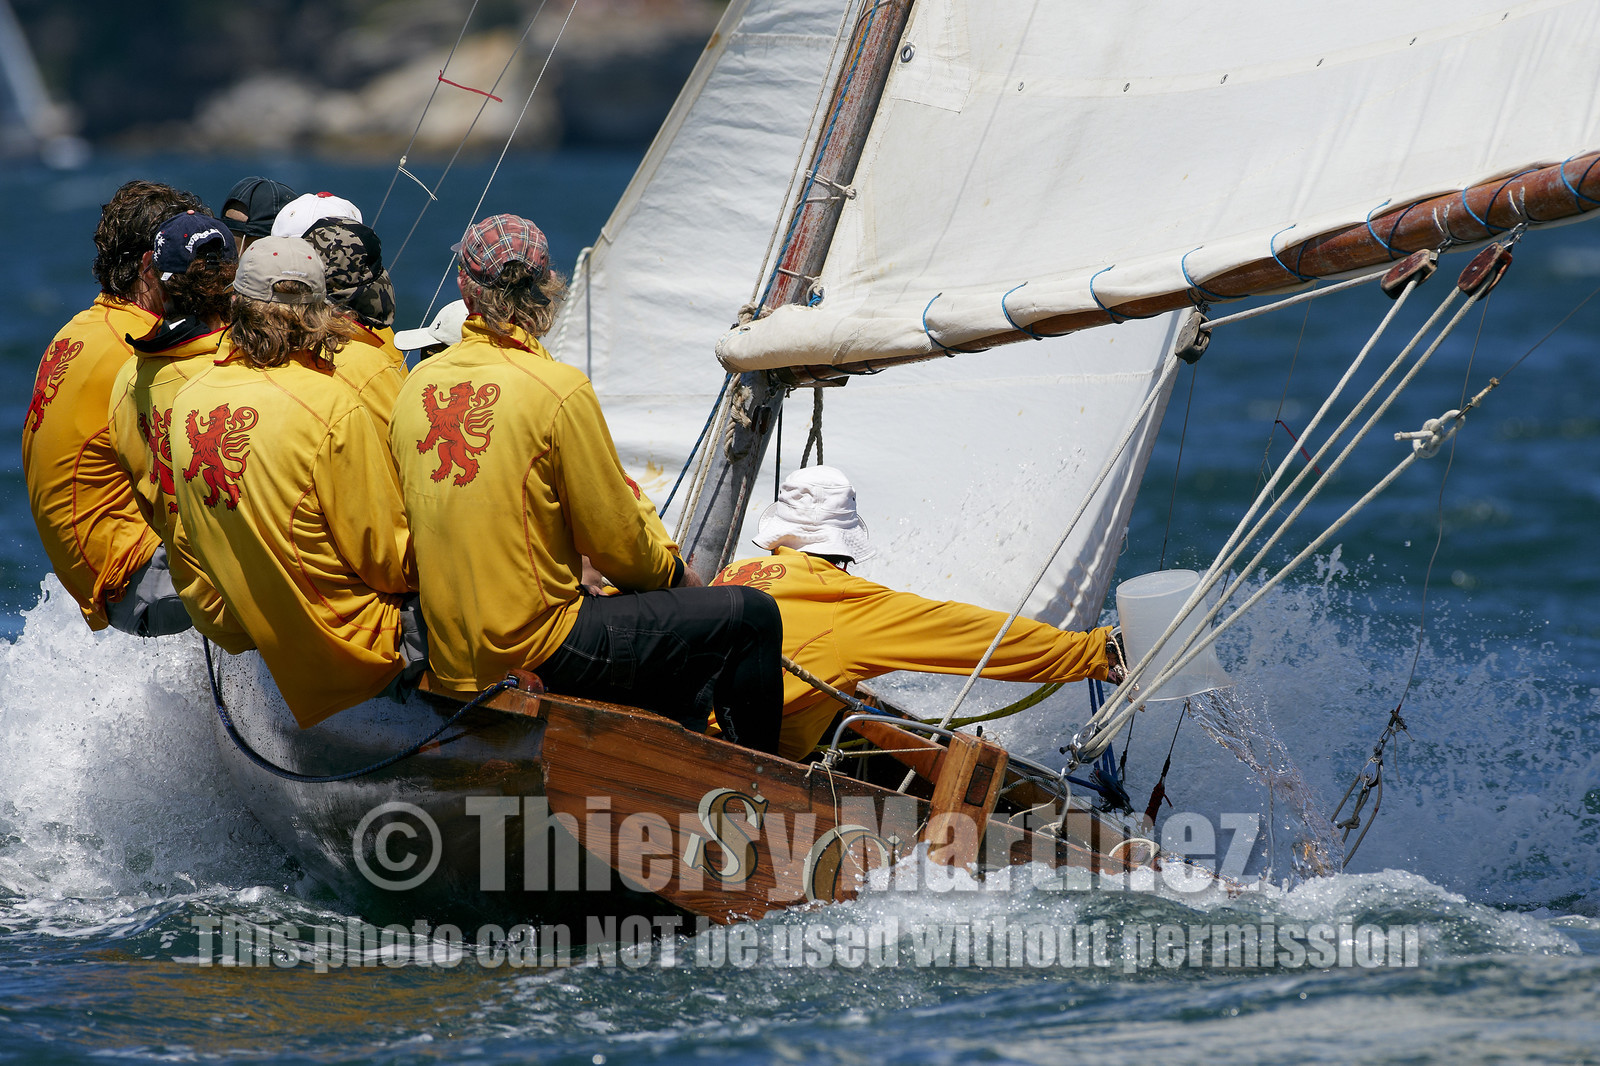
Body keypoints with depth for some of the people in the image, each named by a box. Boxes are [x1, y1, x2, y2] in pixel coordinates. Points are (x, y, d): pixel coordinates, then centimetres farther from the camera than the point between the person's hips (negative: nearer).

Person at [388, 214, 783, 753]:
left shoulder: (418, 386, 3)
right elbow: (615, 542, -10)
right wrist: (673, 571, 13)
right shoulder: (559, 389, -16)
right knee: (750, 617, 4)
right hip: (540, 655, -7)